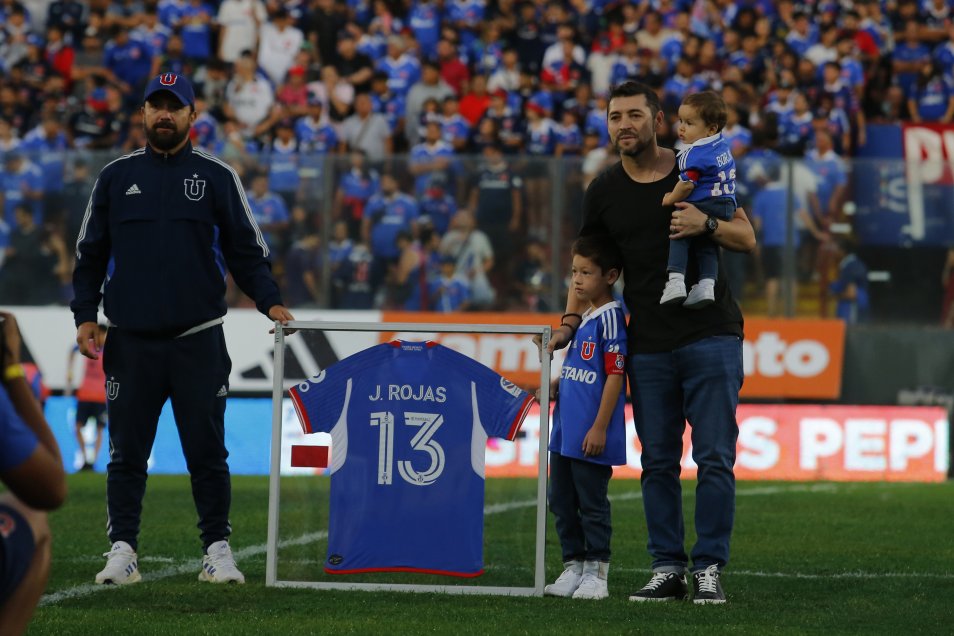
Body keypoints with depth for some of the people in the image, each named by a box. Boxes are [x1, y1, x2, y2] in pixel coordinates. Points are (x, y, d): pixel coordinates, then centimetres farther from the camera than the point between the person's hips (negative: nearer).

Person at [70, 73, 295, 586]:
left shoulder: (217, 177, 7)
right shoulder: (116, 177, 10)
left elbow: (247, 250, 6)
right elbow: (90, 253, 13)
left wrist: (270, 302, -8)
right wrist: (84, 316, 3)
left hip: (199, 340, -1)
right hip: (130, 341, 1)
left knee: (207, 449, 0)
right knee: (127, 450, 2)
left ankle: (217, 549, 6)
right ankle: (122, 550, 8)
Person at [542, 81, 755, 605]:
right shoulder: (604, 190, 7)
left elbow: (747, 239, 3)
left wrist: (706, 224, -16)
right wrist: (570, 321, 3)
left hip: (710, 334, -2)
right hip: (647, 345, 2)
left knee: (714, 458, -5)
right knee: (658, 463, 4)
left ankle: (709, 568, 0)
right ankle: (667, 569, 10)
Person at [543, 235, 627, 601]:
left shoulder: (610, 318, -13)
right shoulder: (583, 317, 13)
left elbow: (615, 375, -16)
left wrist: (600, 428, -18)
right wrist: (555, 388, 6)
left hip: (590, 436, -9)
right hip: (564, 432, 9)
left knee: (592, 502, -1)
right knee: (561, 501, 13)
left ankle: (596, 573, 6)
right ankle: (573, 567, 22)